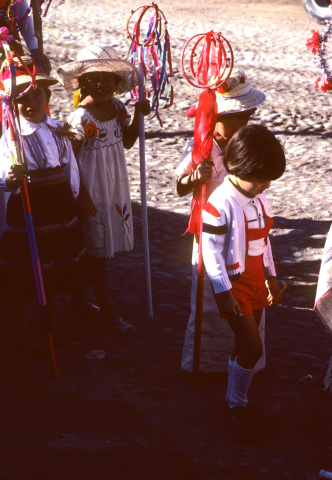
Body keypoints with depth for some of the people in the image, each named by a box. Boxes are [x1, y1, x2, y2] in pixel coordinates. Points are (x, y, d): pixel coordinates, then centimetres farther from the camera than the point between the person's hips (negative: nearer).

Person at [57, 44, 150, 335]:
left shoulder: (116, 107, 2)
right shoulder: (81, 118, -20)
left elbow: (127, 142, 15)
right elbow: (70, 160, -17)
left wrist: (138, 115, 2)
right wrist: (81, 198, -19)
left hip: (115, 187, 8)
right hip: (92, 190, -8)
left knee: (103, 247, 16)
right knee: (98, 251, 3)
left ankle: (79, 298, 33)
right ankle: (108, 313, 14)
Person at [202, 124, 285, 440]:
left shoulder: (259, 198, 3)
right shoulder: (220, 204, -21)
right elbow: (211, 252, -19)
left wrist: (271, 277, 17)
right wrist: (224, 293, -17)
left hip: (256, 282, 7)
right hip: (233, 284, -7)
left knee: (245, 346, 14)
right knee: (253, 348, -9)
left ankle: (237, 399, 28)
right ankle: (236, 405, 9)